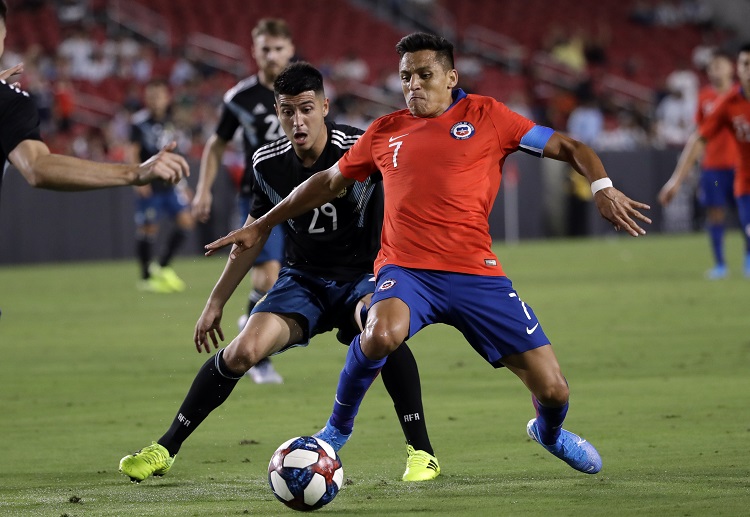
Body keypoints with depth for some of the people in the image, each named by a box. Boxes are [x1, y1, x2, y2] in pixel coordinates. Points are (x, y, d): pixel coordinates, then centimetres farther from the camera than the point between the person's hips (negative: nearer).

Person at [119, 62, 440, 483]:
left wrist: (378, 290, -34)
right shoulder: (269, 163, -4)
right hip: (303, 279, 4)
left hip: (361, 276, -4)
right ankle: (166, 448, -2)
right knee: (245, 350, -17)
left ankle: (421, 452, -23)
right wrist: (216, 301, 14)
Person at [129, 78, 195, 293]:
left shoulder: (171, 122, 11)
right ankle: (146, 277, 11)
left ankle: (162, 267, 9)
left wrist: (181, 183, 19)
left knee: (185, 221, -4)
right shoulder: (140, 122, -6)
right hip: (149, 185, -5)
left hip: (170, 184, 6)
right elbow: (133, 152, -10)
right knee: (148, 228, -2)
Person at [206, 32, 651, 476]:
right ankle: (338, 429, -10)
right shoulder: (385, 132, 14)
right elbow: (330, 182, 28)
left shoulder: (485, 116, 7)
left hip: (476, 274, 0)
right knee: (382, 335, -37)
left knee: (553, 389, -4)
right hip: (406, 270, 0)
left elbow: (568, 148, 8)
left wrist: (602, 187, -12)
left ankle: (549, 433, 36)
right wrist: (262, 225, 31)